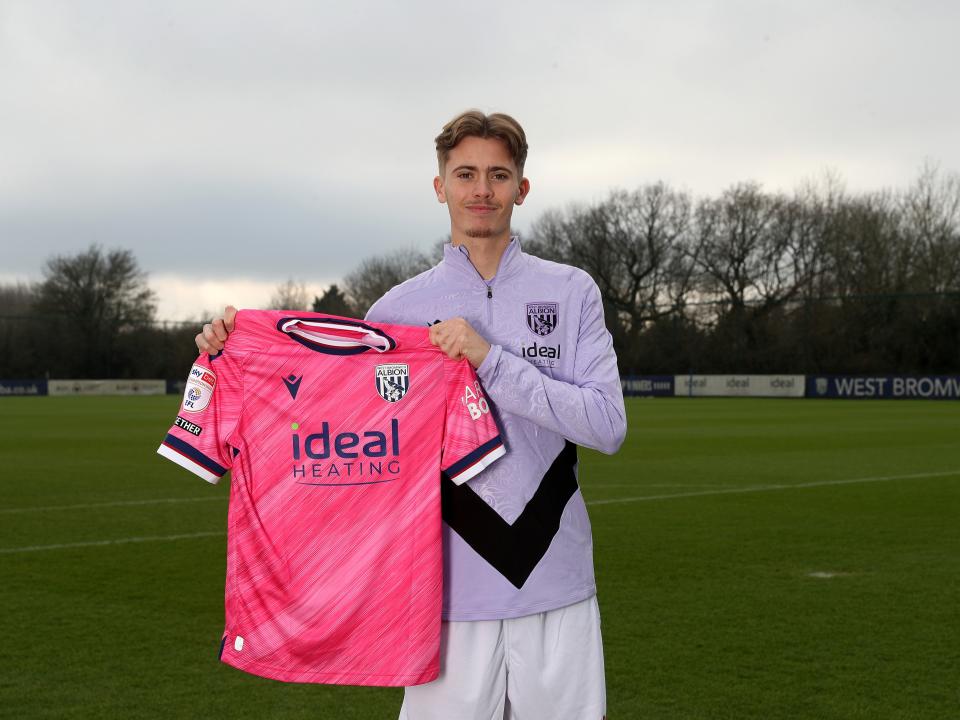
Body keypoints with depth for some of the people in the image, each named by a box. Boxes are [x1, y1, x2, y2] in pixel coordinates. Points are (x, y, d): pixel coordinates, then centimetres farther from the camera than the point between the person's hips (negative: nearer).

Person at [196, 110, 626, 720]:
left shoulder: (573, 292, 3)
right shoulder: (400, 309, 5)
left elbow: (608, 426, -7)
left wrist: (491, 359, -16)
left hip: (557, 588, 0)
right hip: (452, 592, 0)